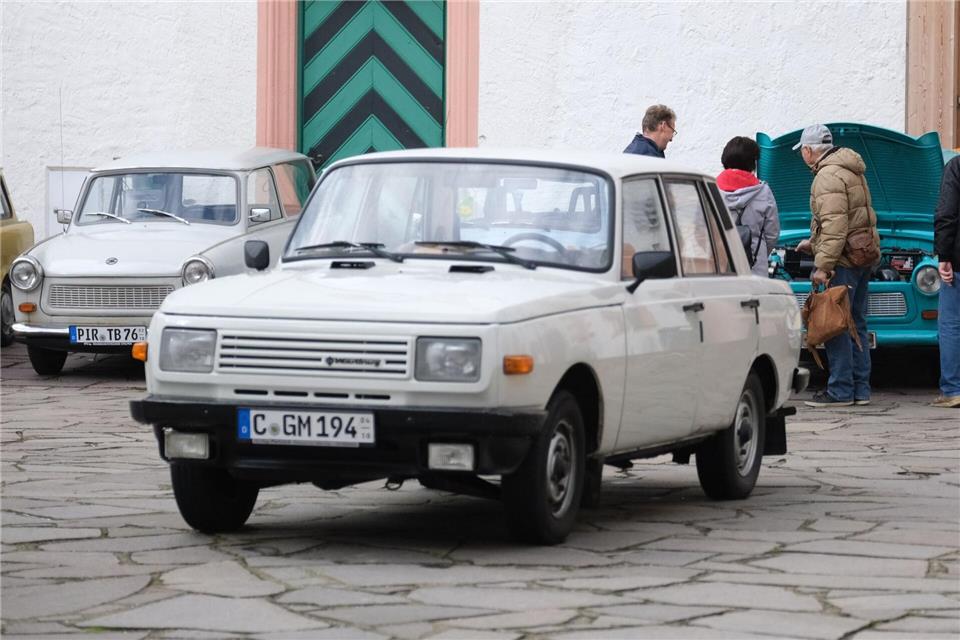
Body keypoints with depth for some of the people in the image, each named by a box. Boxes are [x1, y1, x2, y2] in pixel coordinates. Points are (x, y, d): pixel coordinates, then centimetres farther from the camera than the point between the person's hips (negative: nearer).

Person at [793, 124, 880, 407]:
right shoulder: (850, 170, 18)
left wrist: (823, 265, -24)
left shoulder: (828, 176, -15)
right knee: (856, 323, 13)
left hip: (844, 259, -10)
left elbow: (835, 224, -23)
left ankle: (841, 390, -8)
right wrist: (813, 243, 39)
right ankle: (860, 389, 16)